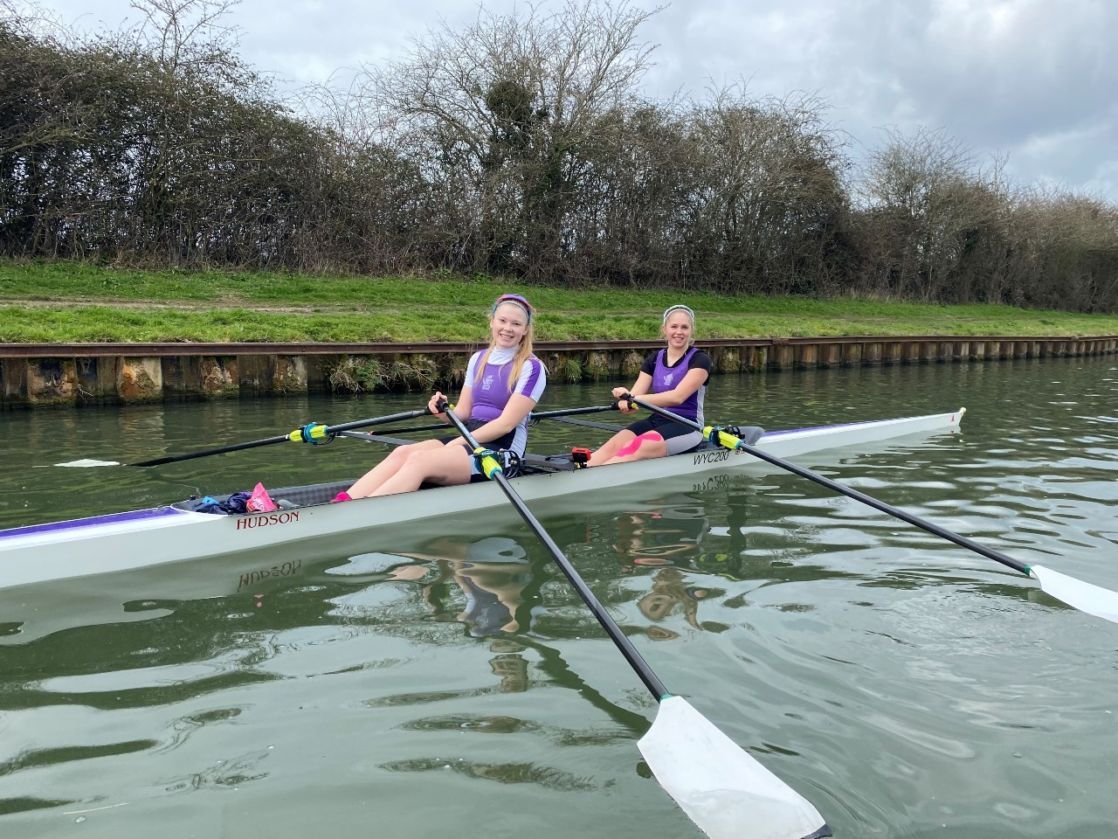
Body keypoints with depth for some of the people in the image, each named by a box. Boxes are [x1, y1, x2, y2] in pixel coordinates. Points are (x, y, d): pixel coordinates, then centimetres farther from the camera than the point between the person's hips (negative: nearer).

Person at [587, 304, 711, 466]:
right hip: (657, 421, 5)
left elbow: (677, 396, -20)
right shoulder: (654, 359, 11)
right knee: (613, 445, -24)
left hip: (687, 427, -5)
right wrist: (626, 396, -25)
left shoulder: (699, 359, -5)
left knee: (635, 448, -33)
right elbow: (635, 395, 0)